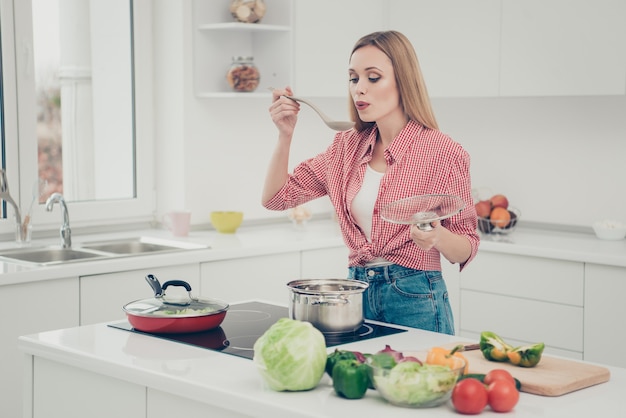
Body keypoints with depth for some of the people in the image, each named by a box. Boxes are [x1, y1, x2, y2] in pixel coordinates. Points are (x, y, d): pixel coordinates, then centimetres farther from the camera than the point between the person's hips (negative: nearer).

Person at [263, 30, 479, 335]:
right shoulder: (347, 147, 5)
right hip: (356, 292, 5)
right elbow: (277, 197, 8)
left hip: (415, 299, -5)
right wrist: (285, 134, -4)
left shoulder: (443, 153, -10)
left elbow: (466, 248, -5)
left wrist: (437, 236, -27)